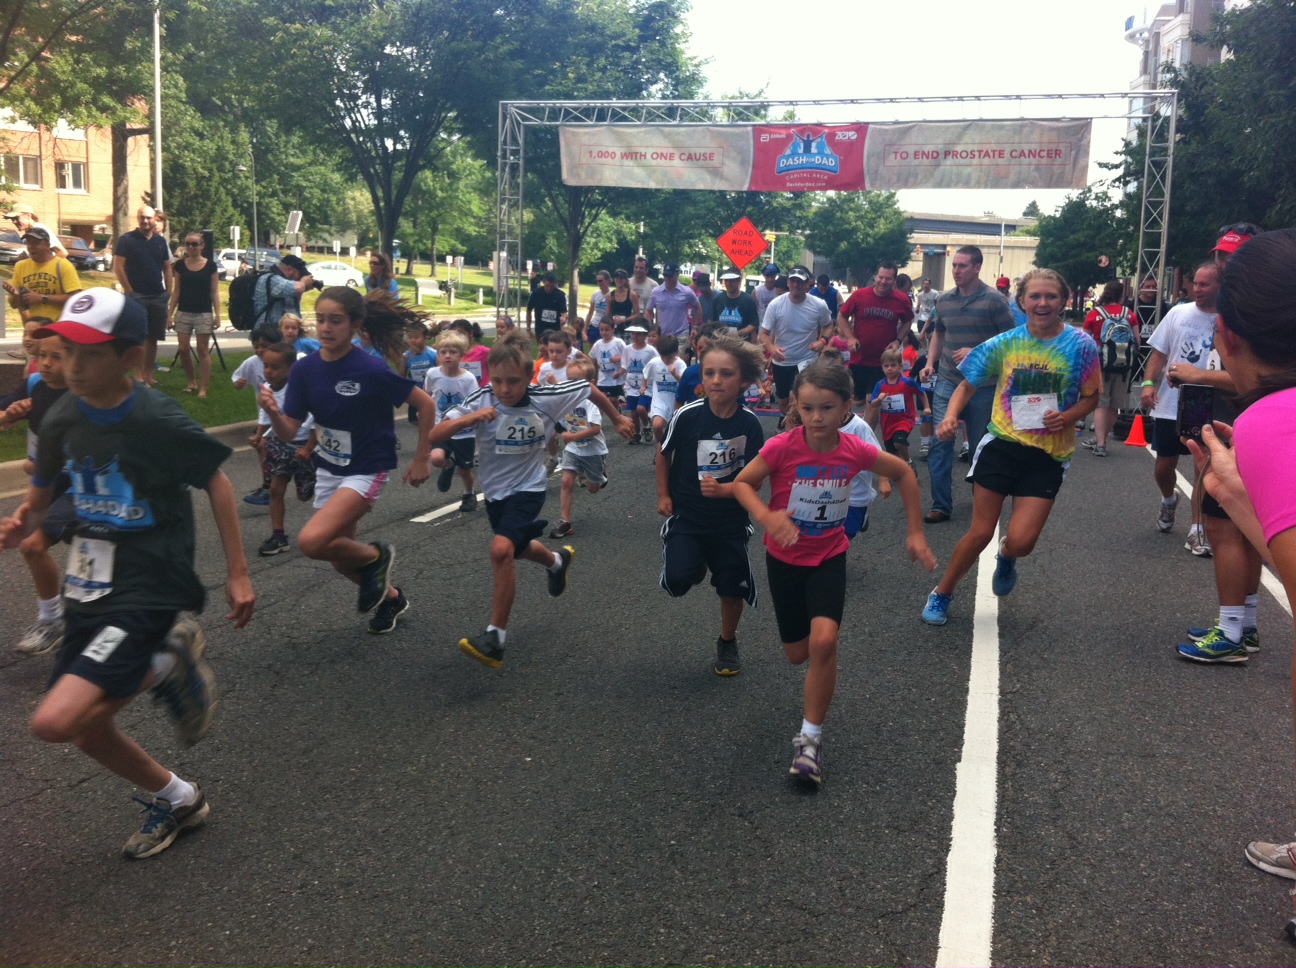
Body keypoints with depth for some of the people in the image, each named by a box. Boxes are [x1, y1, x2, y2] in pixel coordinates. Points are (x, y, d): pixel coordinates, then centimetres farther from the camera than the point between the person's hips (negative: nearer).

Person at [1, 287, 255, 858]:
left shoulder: (159, 421, -19)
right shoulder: (62, 419, -2)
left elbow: (215, 481, -7)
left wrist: (237, 573, -5)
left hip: (148, 595, -7)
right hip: (88, 592, 7)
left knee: (54, 723, -19)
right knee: (86, 729, 15)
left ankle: (165, 668, 4)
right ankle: (177, 801, 38)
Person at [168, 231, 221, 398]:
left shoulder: (210, 265, -1)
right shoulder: (180, 265, 4)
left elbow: (214, 292, 0)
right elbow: (176, 291, 8)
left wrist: (217, 314, -8)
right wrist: (170, 313, 4)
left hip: (204, 313, -3)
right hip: (183, 313, 3)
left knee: (203, 350, -1)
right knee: (183, 349, 1)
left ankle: (203, 388, 3)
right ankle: (192, 382, 20)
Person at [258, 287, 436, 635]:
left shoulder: (371, 370, -22)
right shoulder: (305, 369, -7)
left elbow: (426, 404, -12)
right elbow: (288, 433, -7)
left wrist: (421, 459, -6)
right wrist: (272, 412, -28)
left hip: (366, 471, -6)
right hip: (328, 470, 6)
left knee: (311, 542, -24)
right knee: (340, 558, 16)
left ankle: (375, 555, 5)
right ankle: (391, 597, 44)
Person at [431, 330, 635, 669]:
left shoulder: (547, 398, -21)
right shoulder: (481, 401, -21)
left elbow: (590, 390, -3)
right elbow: (434, 437, -27)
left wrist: (618, 419, 11)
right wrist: (467, 419, -42)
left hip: (528, 488, -4)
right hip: (494, 490, 4)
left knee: (501, 549, -27)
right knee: (519, 547, 26)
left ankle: (495, 638, -19)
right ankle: (558, 561, 62)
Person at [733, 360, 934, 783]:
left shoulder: (856, 451, -16)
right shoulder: (782, 447, -23)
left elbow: (904, 473, 1)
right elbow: (741, 483, -12)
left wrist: (915, 534, 1)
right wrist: (765, 515, -31)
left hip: (829, 556, 0)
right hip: (784, 557, 0)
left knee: (824, 642, -22)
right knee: (798, 654, 10)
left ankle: (811, 737, -5)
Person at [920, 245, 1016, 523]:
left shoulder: (994, 300, -8)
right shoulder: (944, 299, 6)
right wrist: (930, 363, 7)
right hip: (947, 381, 3)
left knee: (980, 444, 10)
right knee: (941, 441, -5)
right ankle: (941, 505, 0)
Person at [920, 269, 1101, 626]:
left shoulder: (1081, 346, -5)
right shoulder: (1004, 343, -2)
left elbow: (1091, 397, 4)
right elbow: (969, 385, 7)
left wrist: (1067, 416, -17)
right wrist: (950, 416, -12)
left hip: (1049, 453, 0)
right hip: (1002, 445, 0)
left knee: (1021, 541, -9)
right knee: (980, 532, 2)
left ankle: (1006, 557, 31)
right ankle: (941, 594, 25)